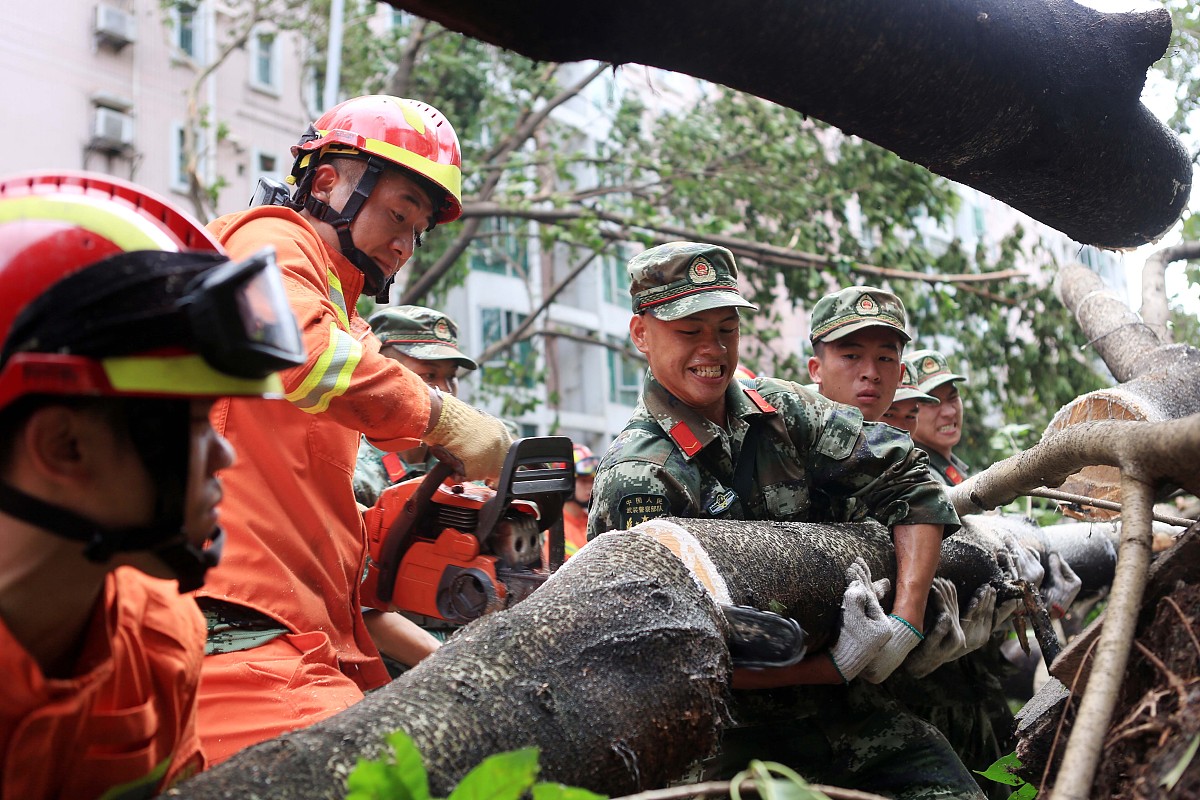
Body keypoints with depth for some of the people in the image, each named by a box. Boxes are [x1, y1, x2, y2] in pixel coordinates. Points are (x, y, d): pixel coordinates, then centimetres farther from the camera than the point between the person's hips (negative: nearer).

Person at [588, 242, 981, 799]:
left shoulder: (783, 412, 4)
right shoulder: (636, 479, -13)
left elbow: (910, 483, 5)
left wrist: (907, 618, -9)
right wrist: (838, 668, -19)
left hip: (852, 711, 5)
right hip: (742, 739, -5)